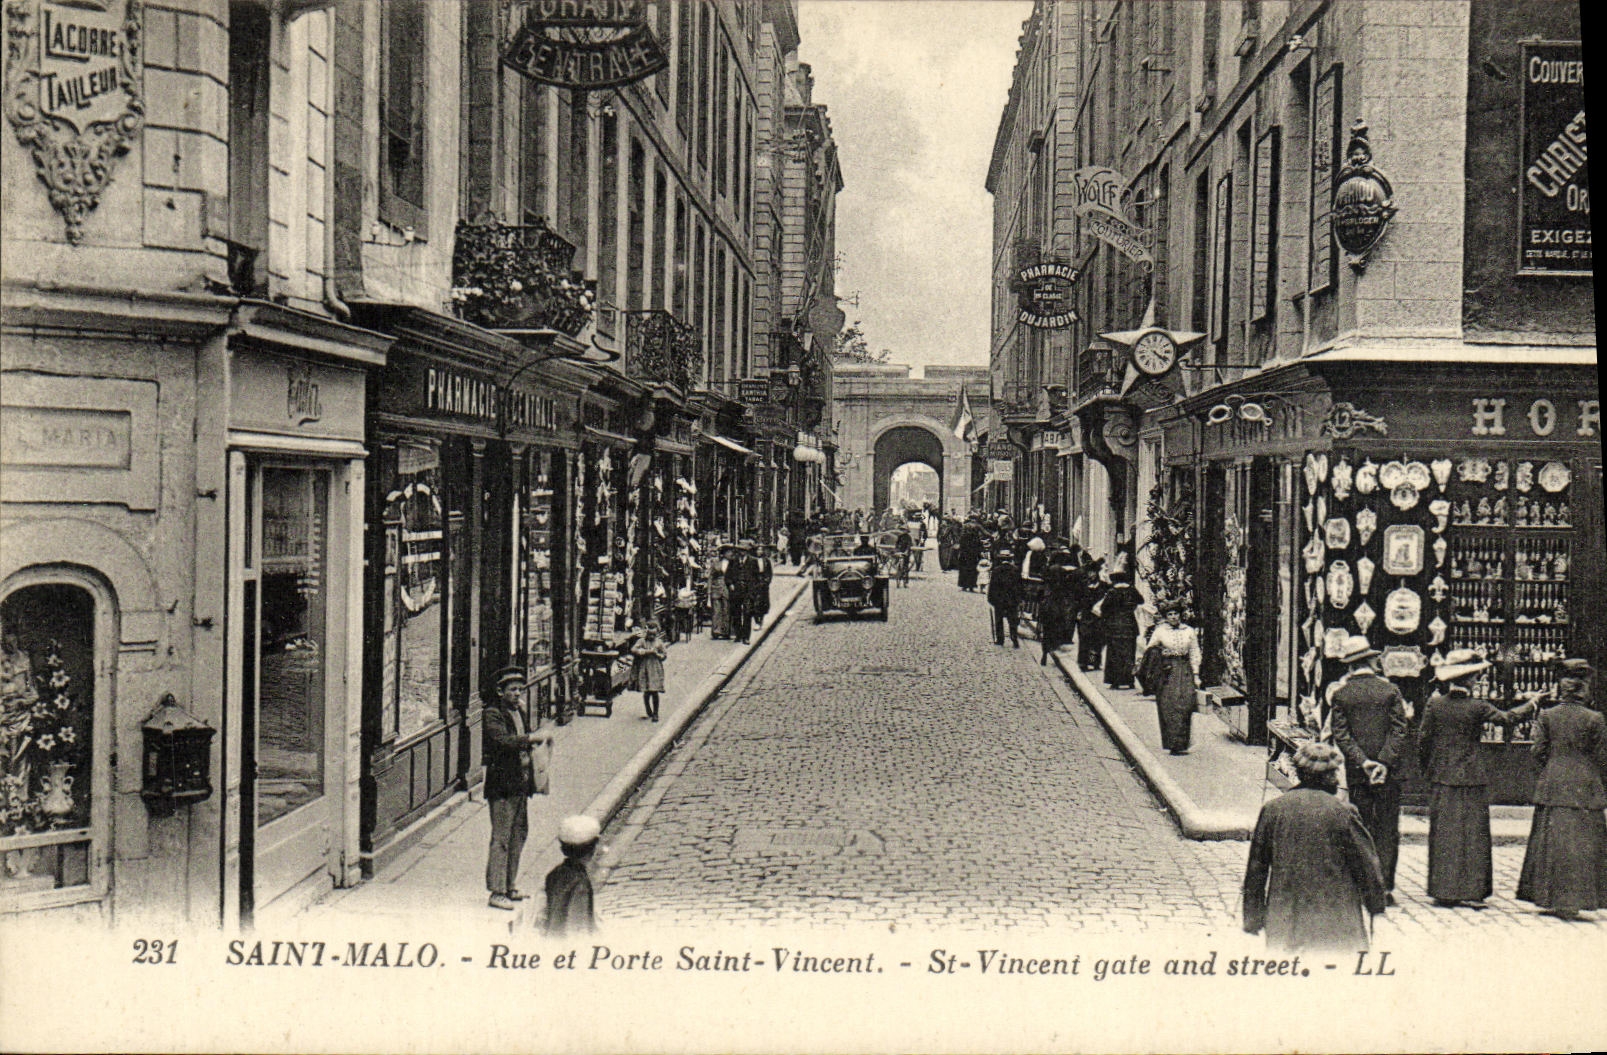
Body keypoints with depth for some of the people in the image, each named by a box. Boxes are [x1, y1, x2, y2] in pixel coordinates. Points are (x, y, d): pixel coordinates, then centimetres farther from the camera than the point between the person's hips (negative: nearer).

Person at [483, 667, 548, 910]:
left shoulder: (518, 712, 15)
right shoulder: (493, 714, -12)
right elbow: (503, 740, -28)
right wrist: (533, 738, -32)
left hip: (521, 782, 9)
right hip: (502, 783, -9)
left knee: (518, 835, 14)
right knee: (501, 838, -6)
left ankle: (510, 887, 25)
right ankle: (496, 892, 0)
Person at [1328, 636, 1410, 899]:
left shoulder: (1341, 694, 0)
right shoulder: (1389, 689, -1)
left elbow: (1341, 735, -5)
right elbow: (1399, 730, -6)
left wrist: (1363, 761, -6)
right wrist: (1384, 762, -8)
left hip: (1356, 771, 1)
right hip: (1388, 772, -1)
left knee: (1362, 828, 6)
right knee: (1387, 828, 4)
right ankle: (1385, 885, 0)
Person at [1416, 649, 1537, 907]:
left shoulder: (1434, 705, -3)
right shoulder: (1477, 708, -10)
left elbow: (1423, 740, 1)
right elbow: (1508, 718, 0)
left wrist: (1428, 770, 14)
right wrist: (1532, 704, 16)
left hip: (1442, 779, 2)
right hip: (1472, 780, -2)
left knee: (1444, 834, 7)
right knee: (1474, 834, 6)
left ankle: (1444, 892, 8)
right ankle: (1472, 891, 7)